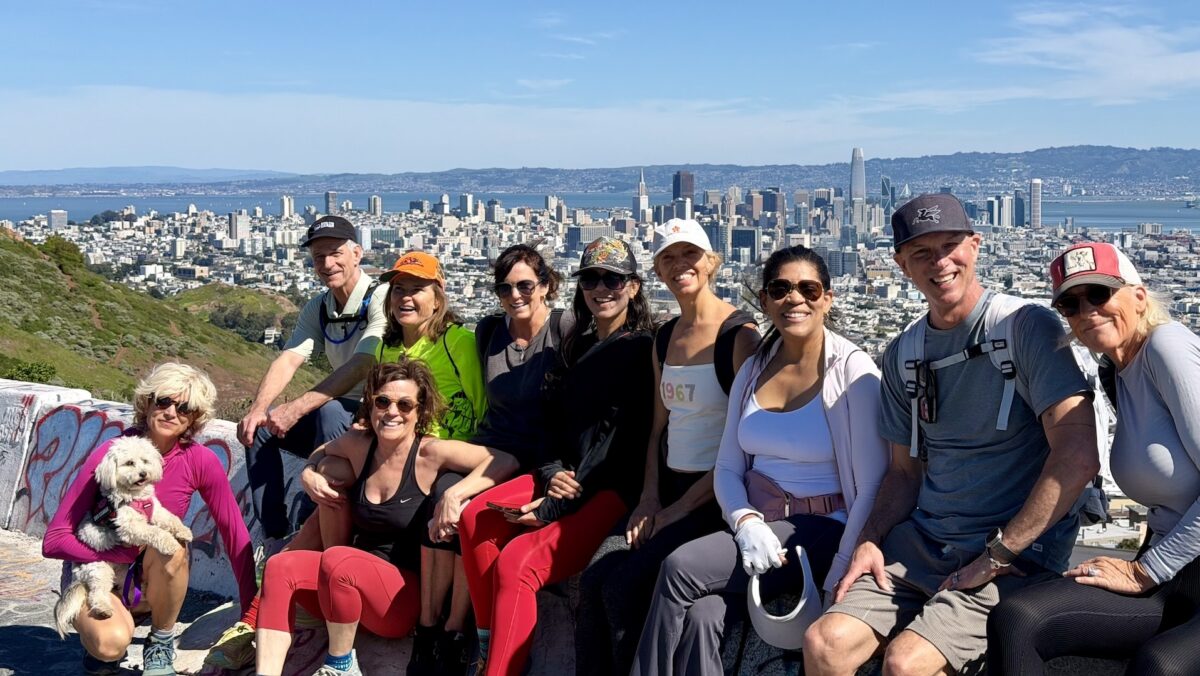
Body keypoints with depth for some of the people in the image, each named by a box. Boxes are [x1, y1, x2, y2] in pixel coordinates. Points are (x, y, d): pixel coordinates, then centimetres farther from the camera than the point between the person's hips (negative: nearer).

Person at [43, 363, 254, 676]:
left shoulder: (200, 461, -16)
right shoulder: (109, 456, -20)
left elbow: (235, 533, -9)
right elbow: (53, 540, -17)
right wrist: (127, 553, -28)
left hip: (155, 577, 2)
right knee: (111, 645, -33)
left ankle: (161, 644, -8)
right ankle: (99, 631, 7)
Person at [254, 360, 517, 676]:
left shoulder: (431, 453, -13)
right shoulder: (358, 444, 2)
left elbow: (507, 460, -21)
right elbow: (320, 454, 24)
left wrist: (455, 494, -34)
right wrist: (309, 475, 3)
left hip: (407, 597, -5)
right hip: (354, 583, 5)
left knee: (337, 560, -31)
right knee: (279, 567, -17)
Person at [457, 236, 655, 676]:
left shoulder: (642, 351, -8)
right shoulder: (579, 346, 17)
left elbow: (628, 443, -15)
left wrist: (552, 507, -17)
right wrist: (552, 473, -7)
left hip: (616, 488, -8)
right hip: (568, 477, 8)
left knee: (515, 561, -25)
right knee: (476, 517, -13)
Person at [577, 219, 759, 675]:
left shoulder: (739, 335, -9)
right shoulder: (665, 339, 14)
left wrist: (681, 507, -13)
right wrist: (650, 499, 3)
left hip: (714, 497, -6)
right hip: (669, 491, 6)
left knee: (625, 584, -22)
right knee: (594, 578, -14)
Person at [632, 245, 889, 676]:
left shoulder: (853, 372, -7)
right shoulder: (752, 372, 9)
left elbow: (871, 490, -11)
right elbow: (727, 469, 9)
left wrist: (837, 582, -17)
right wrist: (746, 521, -13)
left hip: (820, 531, -4)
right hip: (758, 525, 4)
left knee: (680, 568, -23)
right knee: (701, 615, -25)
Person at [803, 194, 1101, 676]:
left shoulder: (1026, 327, -10)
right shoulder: (903, 353, 11)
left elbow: (1078, 456, -19)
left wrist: (998, 554, -16)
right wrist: (870, 541, -1)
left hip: (1019, 552, -5)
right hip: (922, 541, 6)